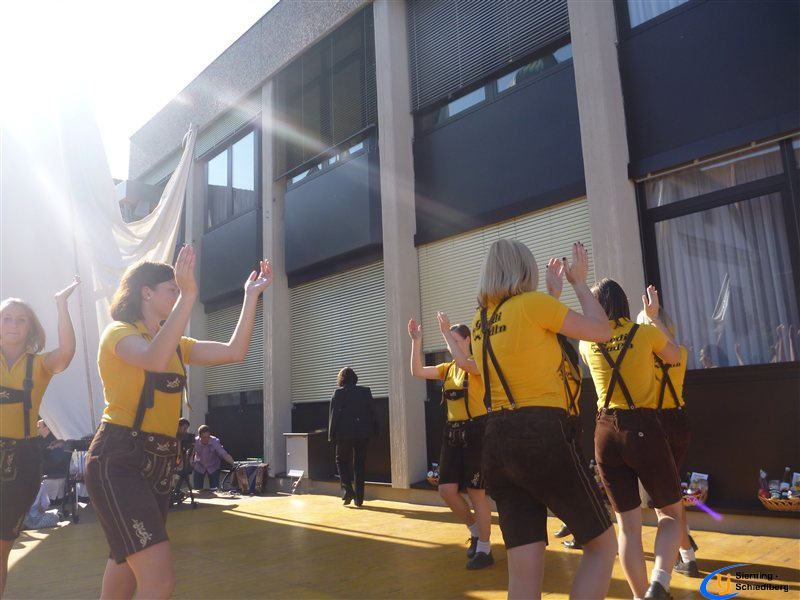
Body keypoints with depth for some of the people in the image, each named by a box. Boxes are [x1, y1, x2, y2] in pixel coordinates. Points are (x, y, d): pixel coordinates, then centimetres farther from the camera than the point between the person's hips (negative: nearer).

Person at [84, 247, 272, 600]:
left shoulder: (175, 344, 16)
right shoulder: (119, 332, -6)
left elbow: (234, 352, 6)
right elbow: (156, 360, -30)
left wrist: (251, 296, 3)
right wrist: (188, 295, -32)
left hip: (160, 462, 8)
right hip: (118, 459, -8)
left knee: (127, 570, 19)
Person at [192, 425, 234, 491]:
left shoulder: (215, 442, -30)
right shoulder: (195, 441, -23)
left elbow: (224, 454, -41)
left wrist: (234, 464, -54)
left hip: (213, 467, -1)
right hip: (199, 467, 2)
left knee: (214, 490, -4)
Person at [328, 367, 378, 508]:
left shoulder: (339, 392, -6)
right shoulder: (365, 391, 3)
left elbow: (334, 414, -6)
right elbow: (372, 412, 4)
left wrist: (332, 434, -1)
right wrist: (374, 430, 11)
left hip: (345, 433, -3)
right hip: (363, 433, 3)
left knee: (342, 461, 14)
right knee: (359, 464, 10)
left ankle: (347, 490, -3)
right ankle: (359, 498, 10)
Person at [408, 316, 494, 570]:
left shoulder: (478, 364, -7)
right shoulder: (447, 368, 12)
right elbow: (417, 371, 1)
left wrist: (447, 331, -28)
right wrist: (416, 341, -7)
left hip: (475, 431, -7)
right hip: (452, 431, 7)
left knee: (476, 492, -2)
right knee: (447, 490, 3)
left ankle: (484, 549, 11)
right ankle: (475, 532, 26)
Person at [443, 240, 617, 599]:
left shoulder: (481, 321, 13)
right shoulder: (534, 303, -7)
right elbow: (601, 331, 3)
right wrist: (579, 282, 16)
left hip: (498, 442, 7)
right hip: (543, 436, -6)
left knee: (524, 571, 8)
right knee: (602, 545, 14)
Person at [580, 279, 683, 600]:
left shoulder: (588, 343, 5)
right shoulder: (646, 332, -2)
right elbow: (675, 356, 19)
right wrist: (655, 317, 27)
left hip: (607, 432, 3)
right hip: (643, 428, -2)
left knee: (628, 524, 11)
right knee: (671, 513, 13)